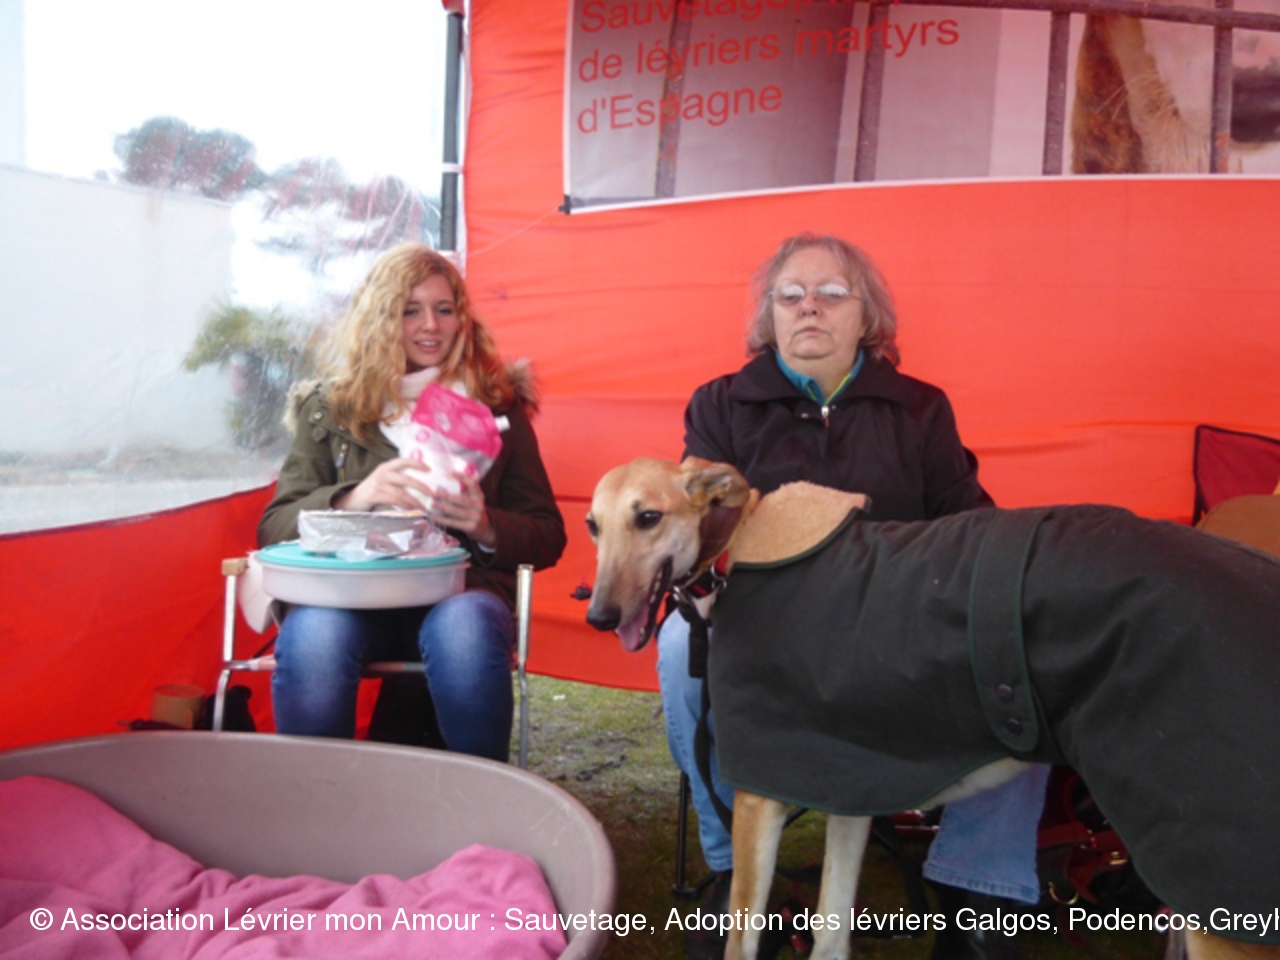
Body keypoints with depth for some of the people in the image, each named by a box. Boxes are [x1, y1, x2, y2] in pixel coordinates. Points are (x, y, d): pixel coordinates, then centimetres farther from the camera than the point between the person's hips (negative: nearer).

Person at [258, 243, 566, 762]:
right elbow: (274, 527, 7)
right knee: (313, 633, -34)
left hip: (461, 589, 0)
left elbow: (547, 536, 13)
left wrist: (487, 527, -10)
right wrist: (352, 500, -13)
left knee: (465, 627, -35)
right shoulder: (329, 407, 15)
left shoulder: (497, 406, 14)